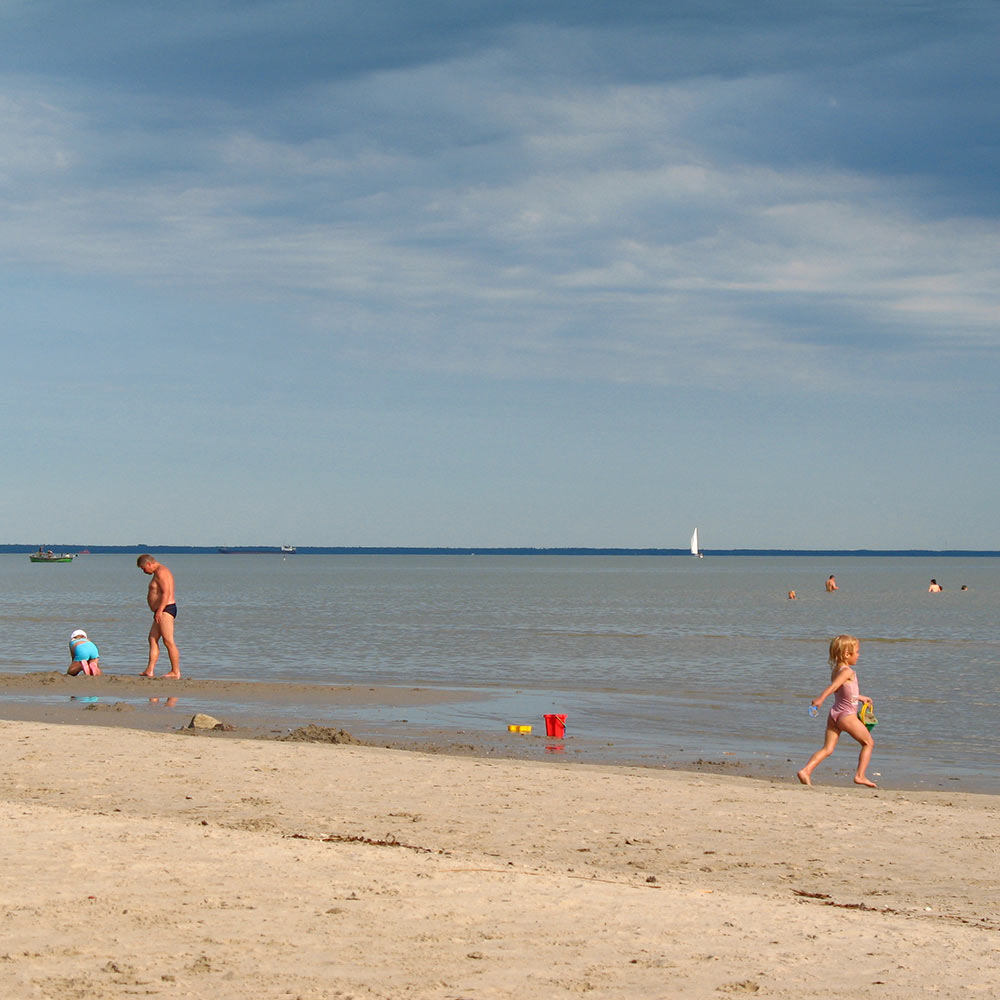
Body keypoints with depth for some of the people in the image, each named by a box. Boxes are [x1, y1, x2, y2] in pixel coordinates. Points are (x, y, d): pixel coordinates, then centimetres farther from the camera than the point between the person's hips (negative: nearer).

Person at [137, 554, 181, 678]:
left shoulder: (161, 572, -12)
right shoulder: (159, 572, 21)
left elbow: (166, 592, -22)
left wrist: (159, 610, -25)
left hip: (166, 609, -11)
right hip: (161, 612, 11)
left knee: (168, 641, -9)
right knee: (152, 639, 8)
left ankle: (176, 672, -7)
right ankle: (149, 671, 5)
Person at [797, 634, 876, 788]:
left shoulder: (836, 670, 13)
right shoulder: (847, 671, -15)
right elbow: (833, 686, -31)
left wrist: (861, 697, 40)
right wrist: (820, 699, -45)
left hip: (834, 714, 8)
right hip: (847, 715, -8)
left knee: (827, 749, 3)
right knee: (869, 743, 9)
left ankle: (806, 770, -15)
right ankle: (860, 776, 7)